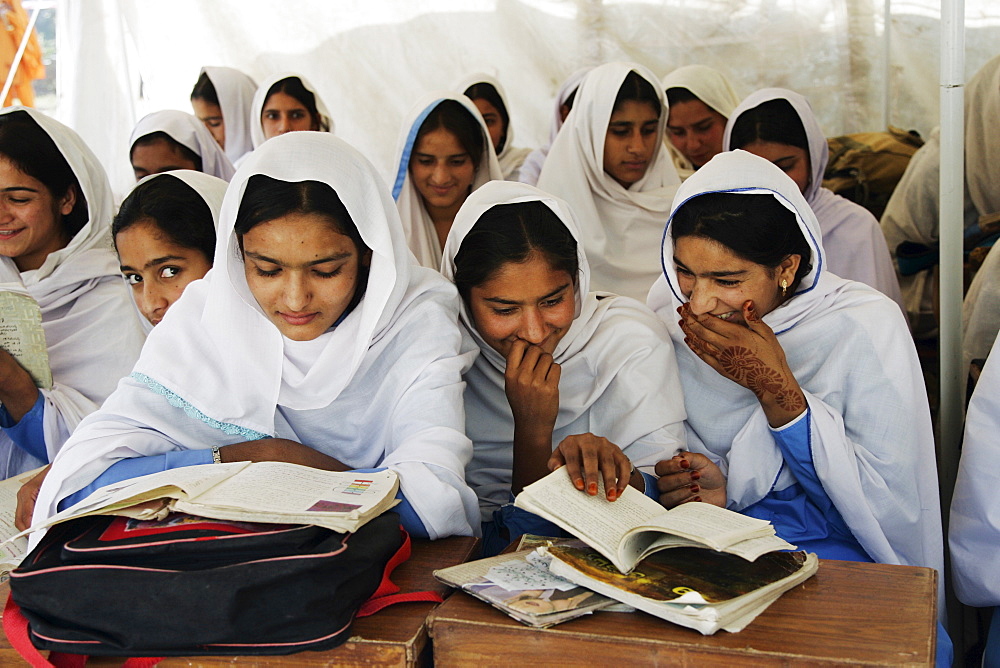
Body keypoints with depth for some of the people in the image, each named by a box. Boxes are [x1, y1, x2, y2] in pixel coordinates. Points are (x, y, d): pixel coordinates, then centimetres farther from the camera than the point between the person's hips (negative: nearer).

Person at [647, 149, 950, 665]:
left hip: (838, 547, -1)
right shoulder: (669, 312, -4)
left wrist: (776, 390, -22)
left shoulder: (865, 327, -13)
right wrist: (714, 490, -16)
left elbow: (891, 503, -14)